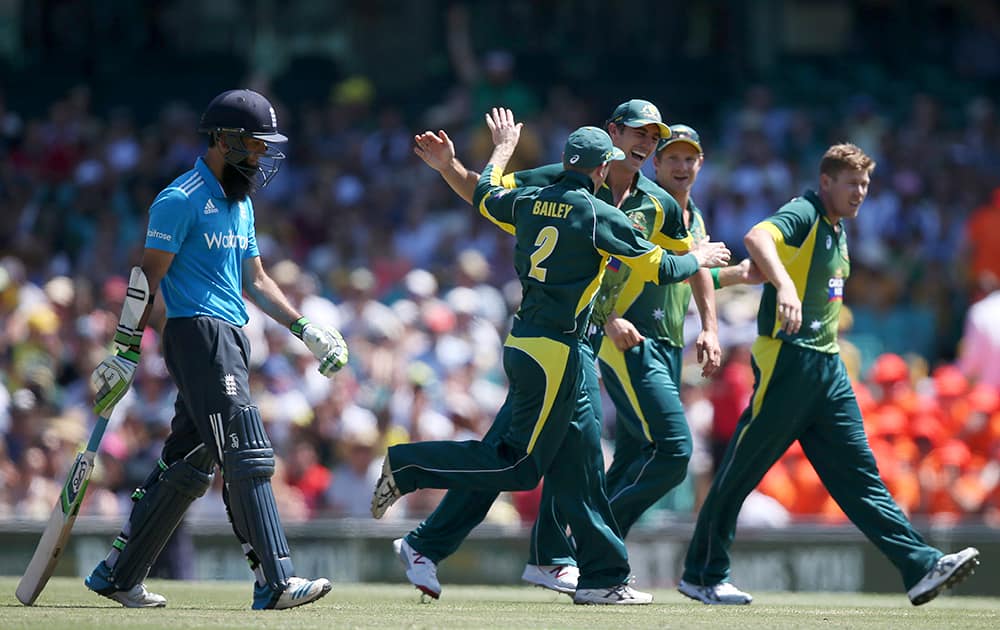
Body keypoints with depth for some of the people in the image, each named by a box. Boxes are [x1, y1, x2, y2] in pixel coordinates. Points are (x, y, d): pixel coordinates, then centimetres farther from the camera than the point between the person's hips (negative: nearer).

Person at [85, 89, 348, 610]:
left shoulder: (241, 204, 20)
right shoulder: (180, 200, -9)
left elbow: (255, 281, 25)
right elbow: (145, 278, -10)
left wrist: (306, 330, 16)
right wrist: (125, 353, -13)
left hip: (229, 342, 9)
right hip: (196, 334, -9)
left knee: (188, 465, 10)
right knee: (248, 456, -15)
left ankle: (117, 574, 17)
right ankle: (275, 582, -20)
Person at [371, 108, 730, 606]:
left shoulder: (528, 203, 7)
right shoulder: (597, 215, -11)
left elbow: (484, 196, 29)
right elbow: (659, 268, -5)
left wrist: (504, 148, 45)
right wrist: (699, 259, 15)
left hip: (523, 344, 8)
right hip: (557, 352, -8)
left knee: (580, 462, 10)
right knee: (519, 466, -4)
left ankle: (603, 577, 10)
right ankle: (408, 466, -4)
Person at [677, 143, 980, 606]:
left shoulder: (837, 232, 18)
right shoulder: (803, 215, -10)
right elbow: (757, 238, -32)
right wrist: (784, 285, -47)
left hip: (827, 367, 8)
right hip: (787, 360, -8)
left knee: (858, 473, 1)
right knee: (741, 470, 1)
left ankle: (921, 567, -8)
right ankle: (702, 575, 11)